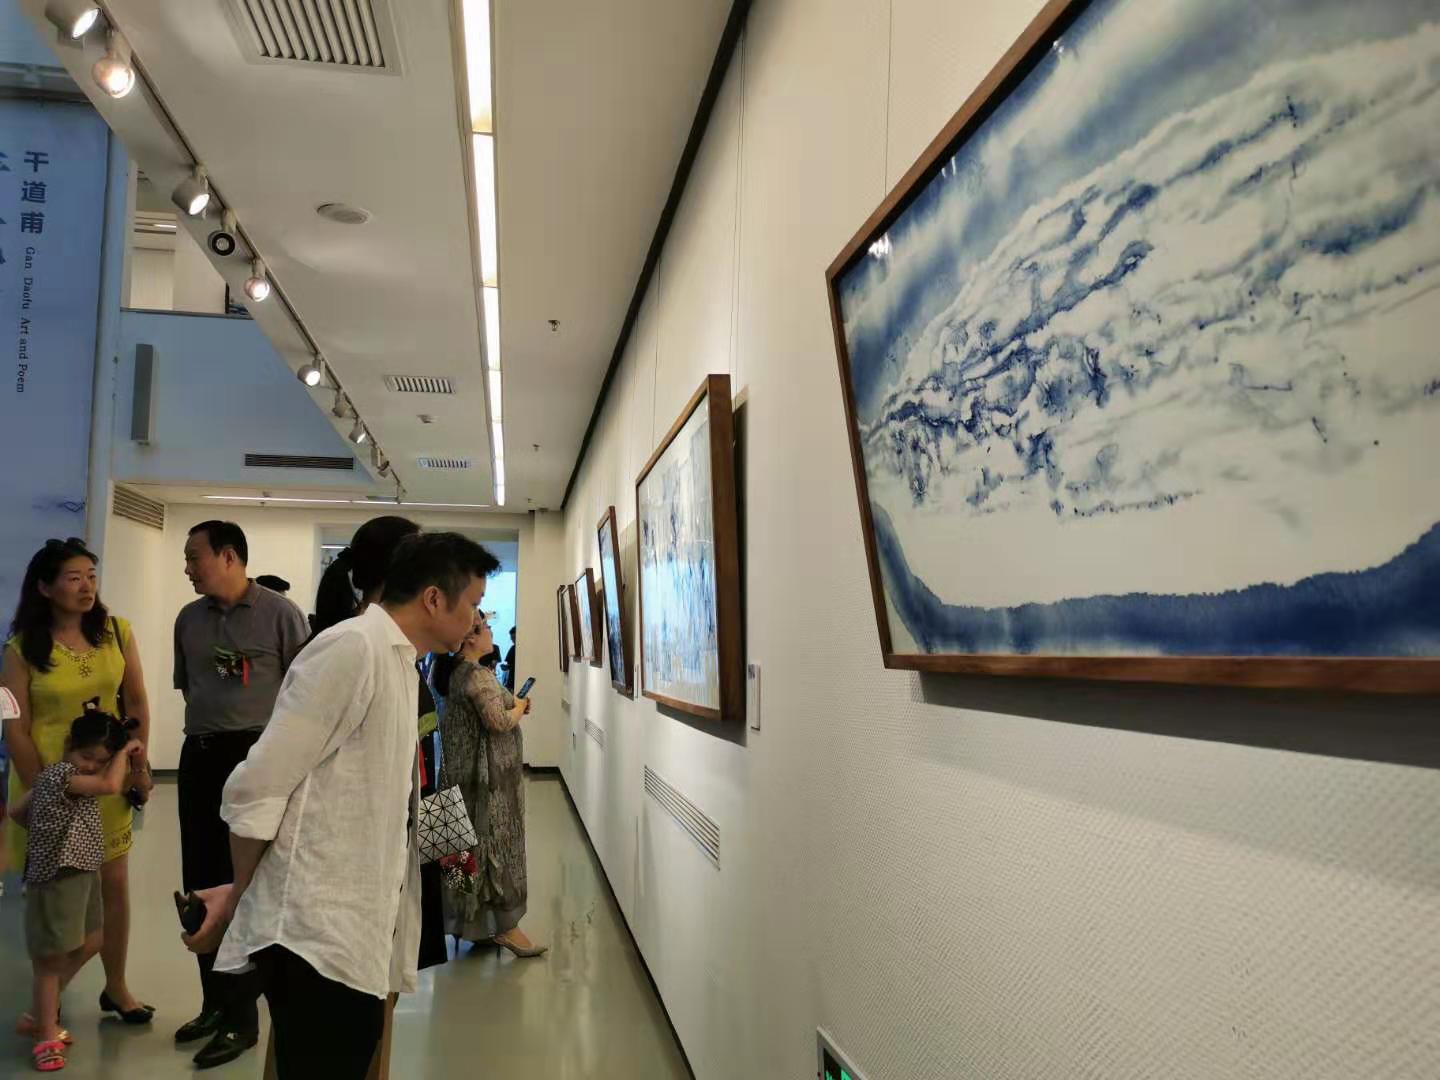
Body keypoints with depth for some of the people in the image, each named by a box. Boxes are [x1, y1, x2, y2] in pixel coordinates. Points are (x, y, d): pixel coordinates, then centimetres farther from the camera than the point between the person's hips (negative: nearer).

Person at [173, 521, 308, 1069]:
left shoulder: (280, 613, -8)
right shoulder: (188, 618, 10)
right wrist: (206, 729, 10)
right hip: (199, 756, 6)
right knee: (200, 883, 13)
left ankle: (242, 1016, 15)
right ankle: (215, 1001, 30)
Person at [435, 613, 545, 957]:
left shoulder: (456, 673, 11)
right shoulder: (478, 675, -19)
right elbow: (499, 722, -24)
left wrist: (512, 704, 10)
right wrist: (520, 706, -7)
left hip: (467, 772, 9)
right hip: (490, 774, -9)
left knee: (476, 841, 15)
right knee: (497, 842, -2)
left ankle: (475, 922, 25)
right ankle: (506, 926, 6)